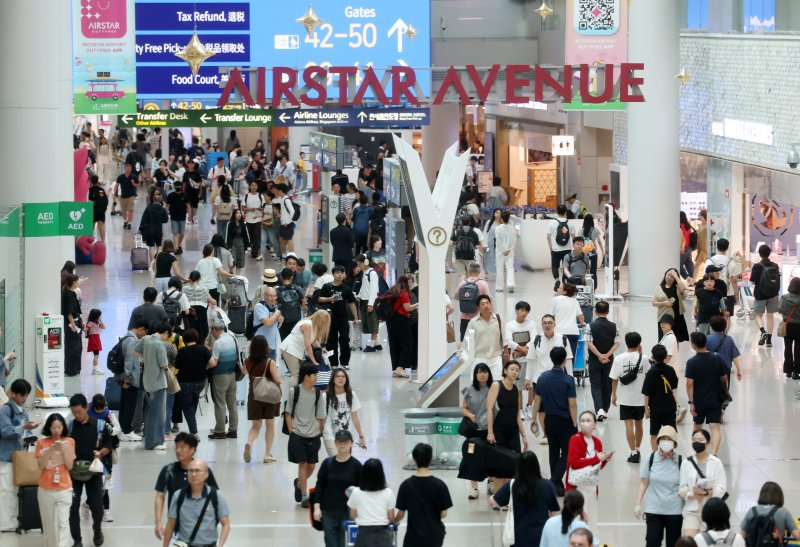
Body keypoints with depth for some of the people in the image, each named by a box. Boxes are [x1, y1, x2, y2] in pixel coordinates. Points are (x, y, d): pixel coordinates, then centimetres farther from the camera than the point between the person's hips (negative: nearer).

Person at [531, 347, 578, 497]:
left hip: (549, 420, 5)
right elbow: (572, 404, -16)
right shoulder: (568, 380, -16)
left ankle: (556, 484, 21)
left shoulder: (543, 378, -2)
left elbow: (537, 400, 3)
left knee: (554, 452, 16)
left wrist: (534, 420, 13)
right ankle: (556, 481, -11)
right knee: (567, 452, 5)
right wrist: (575, 425, -9)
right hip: (565, 421, -5)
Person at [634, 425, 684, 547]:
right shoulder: (651, 459, -1)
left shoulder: (680, 461, -3)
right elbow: (644, 483, 5)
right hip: (653, 510, 0)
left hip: (675, 511, 0)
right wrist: (638, 504, 2)